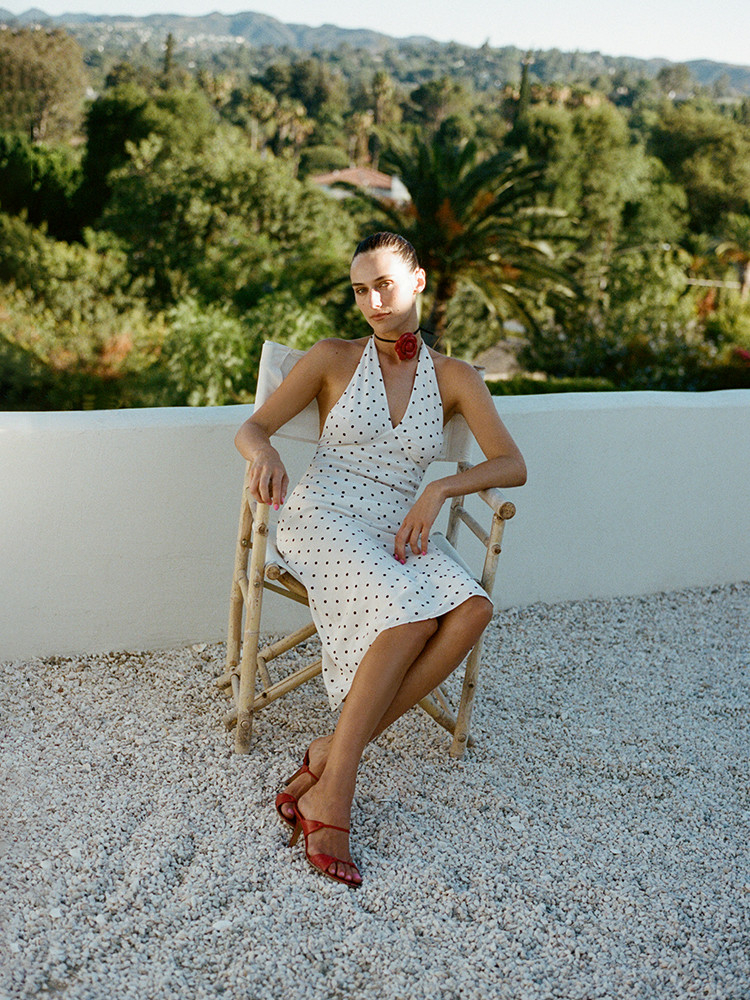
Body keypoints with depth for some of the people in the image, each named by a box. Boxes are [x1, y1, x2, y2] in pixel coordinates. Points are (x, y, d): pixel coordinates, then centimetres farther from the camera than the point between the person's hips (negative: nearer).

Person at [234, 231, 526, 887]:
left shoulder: (455, 379, 10)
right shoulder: (333, 359, 7)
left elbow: (512, 466, 1)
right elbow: (251, 428, 4)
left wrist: (439, 490, -16)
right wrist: (264, 453, -21)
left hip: (392, 537, 3)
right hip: (320, 520, -3)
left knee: (471, 611, -30)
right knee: (412, 612, -34)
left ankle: (332, 754, -29)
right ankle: (334, 792, -30)